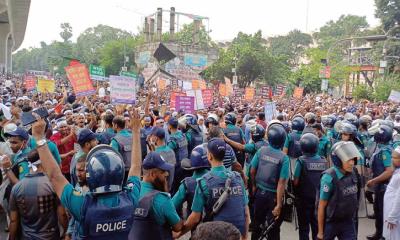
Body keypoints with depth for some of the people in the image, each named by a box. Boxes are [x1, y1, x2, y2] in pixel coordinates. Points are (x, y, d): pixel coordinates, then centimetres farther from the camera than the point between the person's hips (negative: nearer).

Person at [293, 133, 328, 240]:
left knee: (304, 227, 9)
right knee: (317, 226, 16)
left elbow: (296, 182, -16)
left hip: (304, 199, -4)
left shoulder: (301, 161, -17)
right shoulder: (324, 161, -4)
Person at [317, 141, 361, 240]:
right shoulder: (329, 178, -23)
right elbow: (321, 206, -16)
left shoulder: (353, 173, -7)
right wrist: (320, 232, -12)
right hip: (330, 223, -4)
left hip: (348, 222, 4)